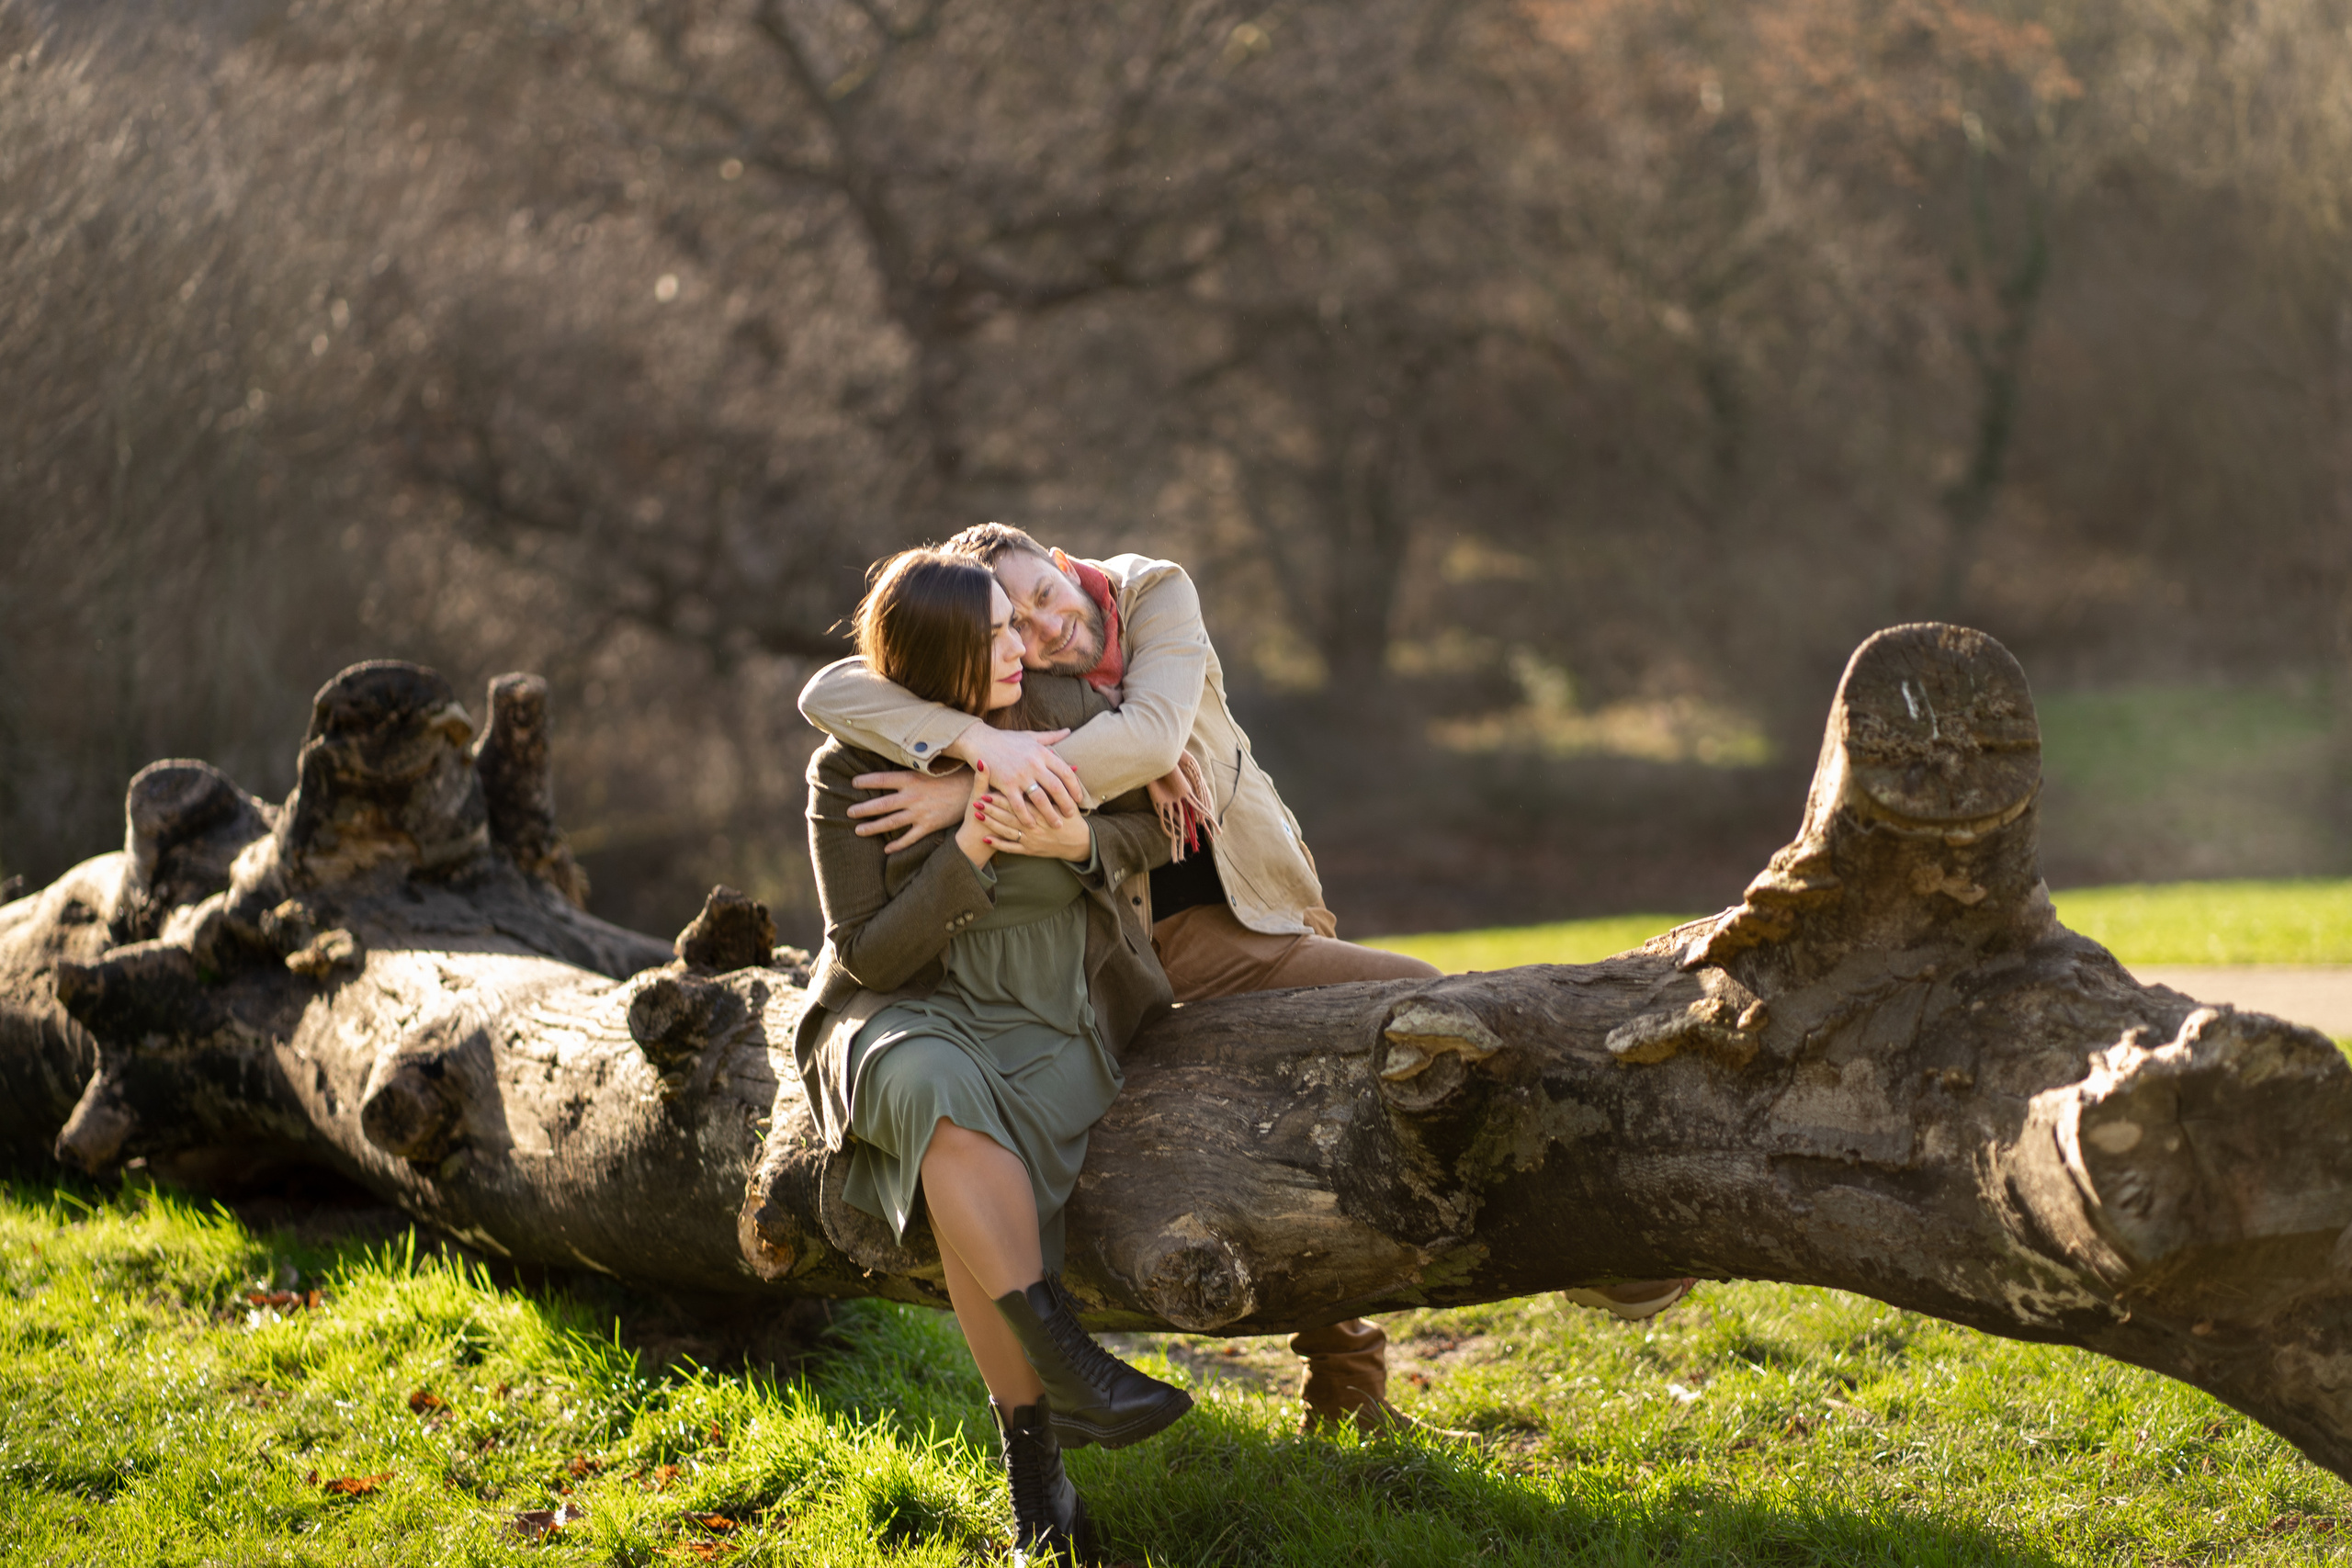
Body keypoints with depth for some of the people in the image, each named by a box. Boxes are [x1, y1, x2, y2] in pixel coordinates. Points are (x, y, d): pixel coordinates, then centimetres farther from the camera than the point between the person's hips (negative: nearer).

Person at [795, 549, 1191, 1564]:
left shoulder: (1064, 717, -3)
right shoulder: (848, 775, -8)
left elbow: (1151, 835, 11)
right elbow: (867, 955, -9)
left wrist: (1081, 842, -13)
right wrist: (966, 853, -22)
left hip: (1055, 1022, 1)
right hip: (914, 1015, 0)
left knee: (967, 1179, -31)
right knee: (937, 1090, -39)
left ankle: (1030, 1460, -22)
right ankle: (1066, 1368, -35)